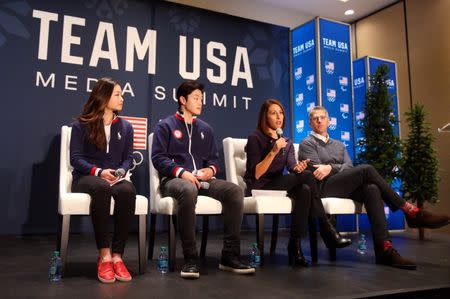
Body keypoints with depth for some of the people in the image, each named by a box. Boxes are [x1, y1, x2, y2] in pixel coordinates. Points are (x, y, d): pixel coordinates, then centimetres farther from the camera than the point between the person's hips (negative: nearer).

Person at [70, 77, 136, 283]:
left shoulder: (125, 127, 15)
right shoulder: (81, 125, 5)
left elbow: (128, 158, 10)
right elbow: (75, 158, -3)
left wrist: (121, 171, -13)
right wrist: (98, 172, -20)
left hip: (114, 178, 3)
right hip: (86, 177, -2)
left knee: (128, 190, -35)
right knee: (102, 188, -40)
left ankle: (117, 255, -33)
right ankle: (104, 254, -35)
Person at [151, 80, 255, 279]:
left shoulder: (206, 129, 24)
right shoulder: (165, 125, 8)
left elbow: (213, 158, 22)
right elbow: (158, 157, -3)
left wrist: (211, 169, -3)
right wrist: (182, 172, -18)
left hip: (202, 179, 5)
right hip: (174, 179, -4)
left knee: (234, 191, -24)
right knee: (188, 190, -42)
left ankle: (230, 255, -21)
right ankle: (190, 258, -34)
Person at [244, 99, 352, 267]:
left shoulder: (287, 142, 15)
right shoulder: (255, 138, -5)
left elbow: (291, 166, -3)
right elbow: (256, 175, -14)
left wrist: (297, 168, -27)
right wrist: (273, 152, -22)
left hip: (278, 186, 6)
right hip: (259, 188, -6)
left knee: (305, 190, -29)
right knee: (307, 176, -25)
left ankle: (295, 245, -24)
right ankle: (327, 230, -19)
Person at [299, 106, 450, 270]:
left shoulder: (339, 145, 27)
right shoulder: (307, 143, 11)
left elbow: (349, 167, 8)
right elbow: (317, 171, -3)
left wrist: (330, 168, -10)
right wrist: (339, 167, -7)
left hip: (345, 185, 5)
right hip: (324, 186, -5)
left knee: (371, 189, -29)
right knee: (366, 169, -26)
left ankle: (384, 248, -39)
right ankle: (410, 211, -21)